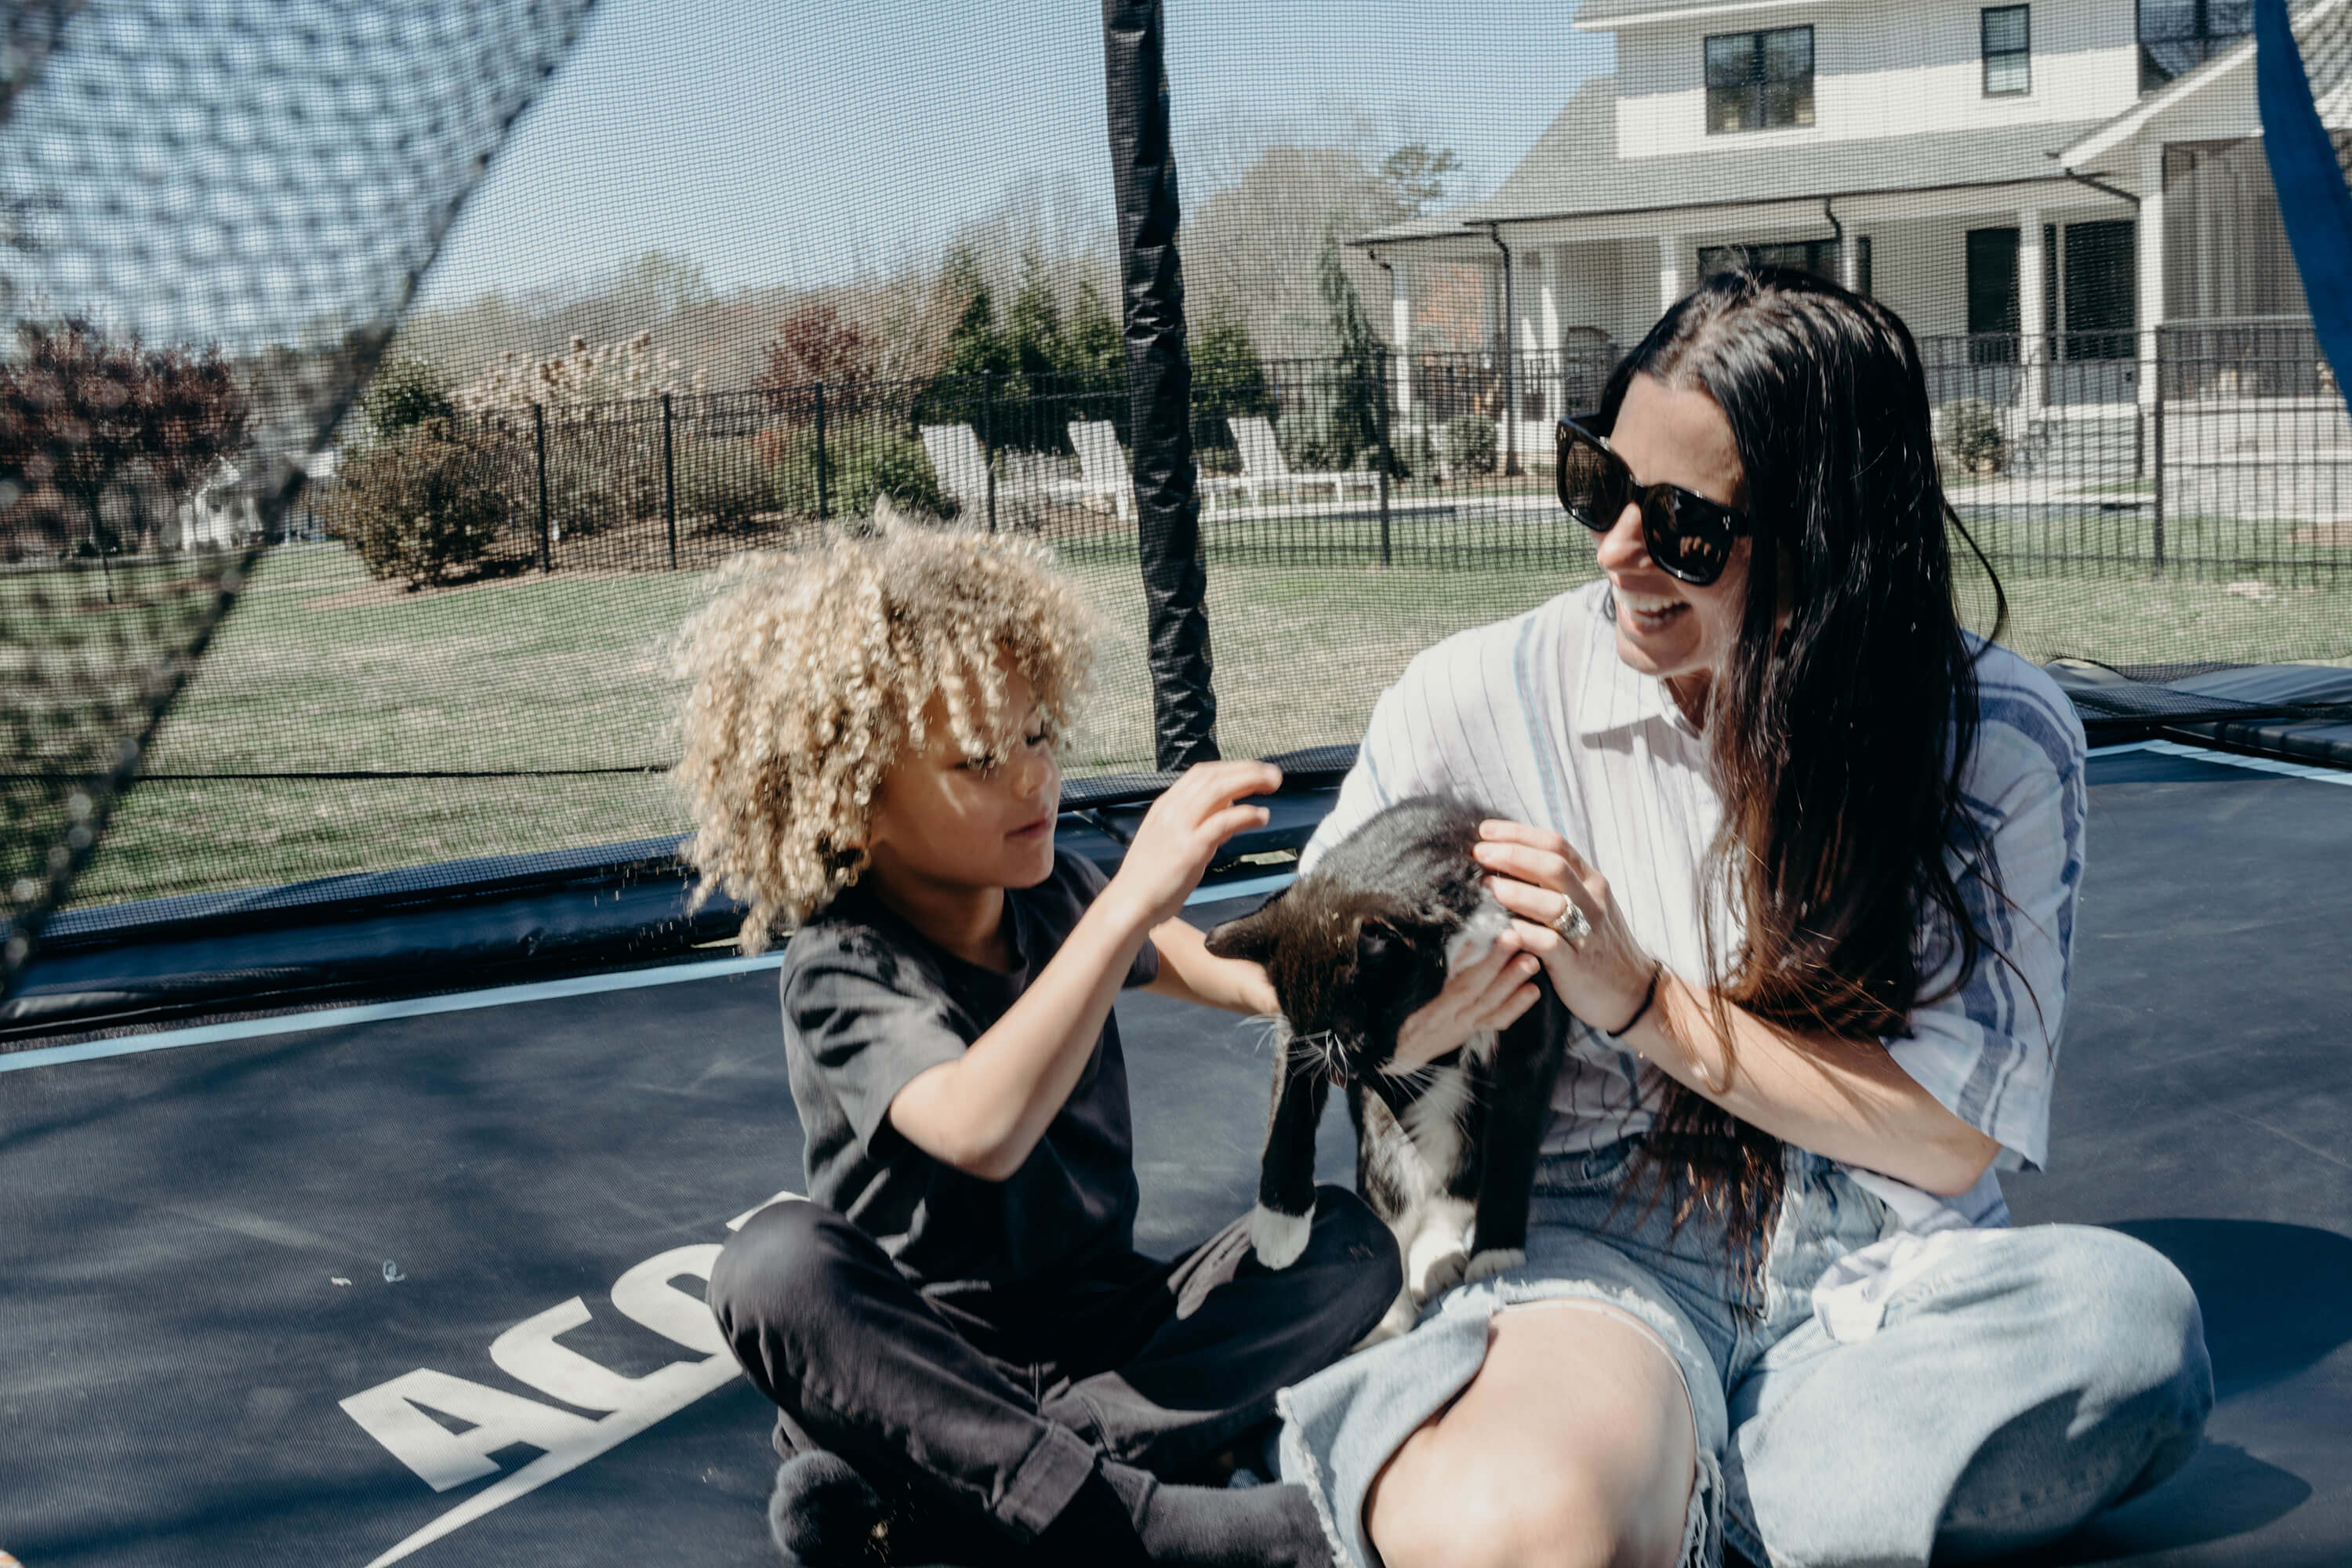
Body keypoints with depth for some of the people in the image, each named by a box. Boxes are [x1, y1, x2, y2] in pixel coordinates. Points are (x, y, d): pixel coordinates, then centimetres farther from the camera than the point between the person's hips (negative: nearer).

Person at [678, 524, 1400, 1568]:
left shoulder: (1054, 895, 0)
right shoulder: (842, 975, -19)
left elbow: (1165, 959, 22)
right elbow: (978, 1133, -40)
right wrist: (1132, 898, -43)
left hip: (1100, 1324, 6)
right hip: (926, 1349, -6)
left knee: (1352, 1241, -14)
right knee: (775, 1261, -35)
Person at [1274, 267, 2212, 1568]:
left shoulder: (1999, 740, -2)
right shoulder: (1479, 702, -3)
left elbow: (1955, 1141, -6)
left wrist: (1645, 1001, -15)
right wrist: (1381, 1036, -18)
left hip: (1880, 1269, 4)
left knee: (2128, 1318, -32)